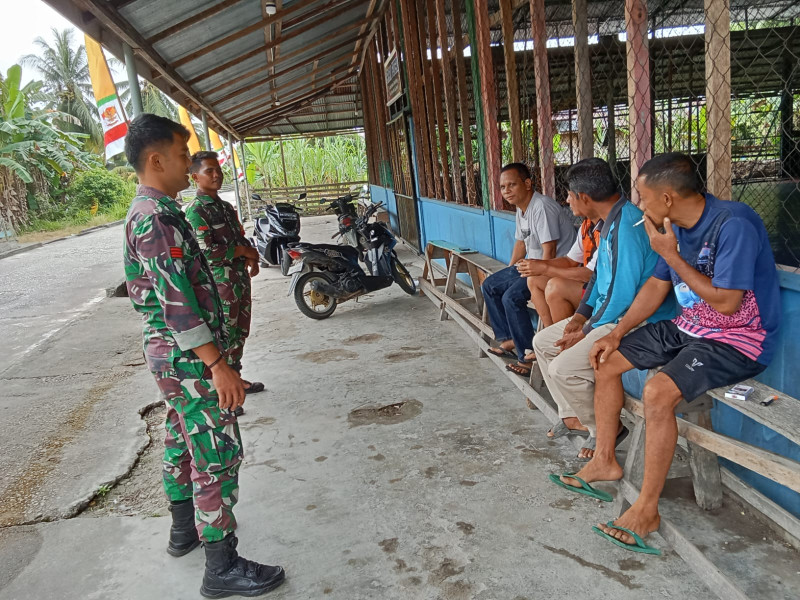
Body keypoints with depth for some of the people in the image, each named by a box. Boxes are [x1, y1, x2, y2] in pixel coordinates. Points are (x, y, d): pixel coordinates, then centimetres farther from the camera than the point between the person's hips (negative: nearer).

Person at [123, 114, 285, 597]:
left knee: (184, 441, 21)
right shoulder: (156, 218, -20)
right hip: (189, 358, -11)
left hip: (173, 355, 11)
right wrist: (218, 365, -26)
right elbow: (177, 302, -26)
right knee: (218, 454, -4)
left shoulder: (152, 212, 13)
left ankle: (185, 529, 38)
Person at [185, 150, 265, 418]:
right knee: (223, 337, -5)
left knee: (240, 333, 18)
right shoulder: (195, 211, -13)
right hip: (220, 284, -9)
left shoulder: (226, 207, 15)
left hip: (241, 278, 9)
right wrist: (242, 251, -13)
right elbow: (206, 251, -22)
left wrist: (252, 257, -1)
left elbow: (242, 238, 20)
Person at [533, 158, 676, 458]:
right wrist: (581, 315, 4)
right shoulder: (610, 222, 8)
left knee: (563, 368, -23)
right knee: (543, 342, 12)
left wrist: (587, 332, -14)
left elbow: (623, 294, -25)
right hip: (608, 313, 11)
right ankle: (574, 417, 19)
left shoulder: (626, 227, -24)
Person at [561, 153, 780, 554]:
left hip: (737, 340, -9)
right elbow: (657, 286, 11)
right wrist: (617, 334, 3)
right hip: (688, 327, 9)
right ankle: (605, 461, 19)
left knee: (657, 393, -30)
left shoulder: (733, 224, -25)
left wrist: (670, 254, -22)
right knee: (606, 360, 6)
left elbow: (726, 303, -27)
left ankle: (647, 509, -13)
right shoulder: (677, 227, 2)